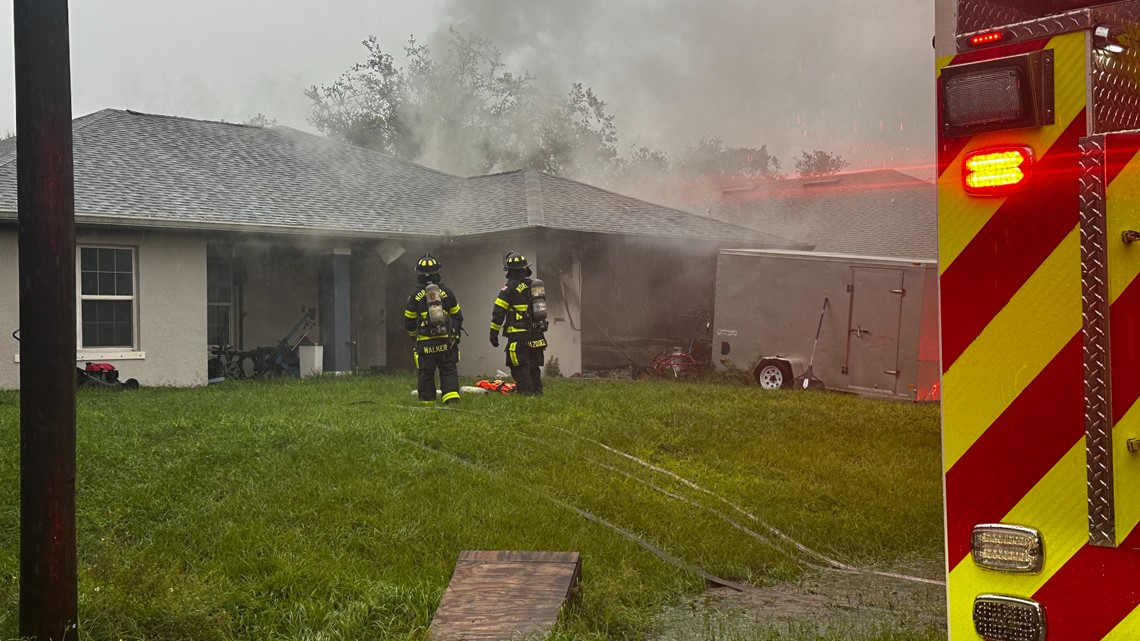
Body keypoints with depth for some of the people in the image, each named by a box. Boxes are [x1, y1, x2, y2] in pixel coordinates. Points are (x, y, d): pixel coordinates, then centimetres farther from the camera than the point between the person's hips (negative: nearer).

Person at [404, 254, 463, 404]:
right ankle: (452, 397, -8)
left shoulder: (415, 295, -3)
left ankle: (427, 401, 10)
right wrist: (454, 334, 20)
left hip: (425, 343, -1)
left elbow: (409, 322, 3)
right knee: (449, 371, 5)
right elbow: (457, 316, 7)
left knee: (426, 373, 7)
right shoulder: (446, 291, 1)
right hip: (446, 341, 1)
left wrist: (414, 336, 22)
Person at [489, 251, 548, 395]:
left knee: (520, 370, -3)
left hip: (519, 335, -7)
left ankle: (526, 393, -7)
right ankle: (537, 393, 17)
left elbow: (498, 312, -12)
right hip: (537, 336, 7)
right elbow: (542, 309, 19)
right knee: (534, 368, 15)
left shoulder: (510, 288, -10)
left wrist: (494, 333, -6)